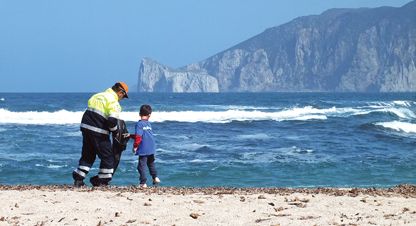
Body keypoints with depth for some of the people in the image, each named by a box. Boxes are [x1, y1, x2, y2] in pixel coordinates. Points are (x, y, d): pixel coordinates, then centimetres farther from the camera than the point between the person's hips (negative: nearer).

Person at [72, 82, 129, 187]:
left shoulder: (98, 96, 17)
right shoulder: (114, 102, -10)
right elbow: (112, 121, -21)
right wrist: (116, 131, -2)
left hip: (85, 127, 8)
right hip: (98, 132, -8)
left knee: (87, 155, 18)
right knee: (107, 157, 7)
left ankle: (78, 179, 13)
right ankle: (102, 182, 8)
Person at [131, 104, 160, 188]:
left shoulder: (139, 124, -12)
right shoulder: (148, 124, 10)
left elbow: (138, 137, -18)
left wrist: (135, 146, -9)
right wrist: (130, 135, 23)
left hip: (143, 150, -7)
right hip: (151, 149, 7)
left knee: (142, 165, -1)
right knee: (151, 164, 26)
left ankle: (143, 183, -3)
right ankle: (155, 178, 30)